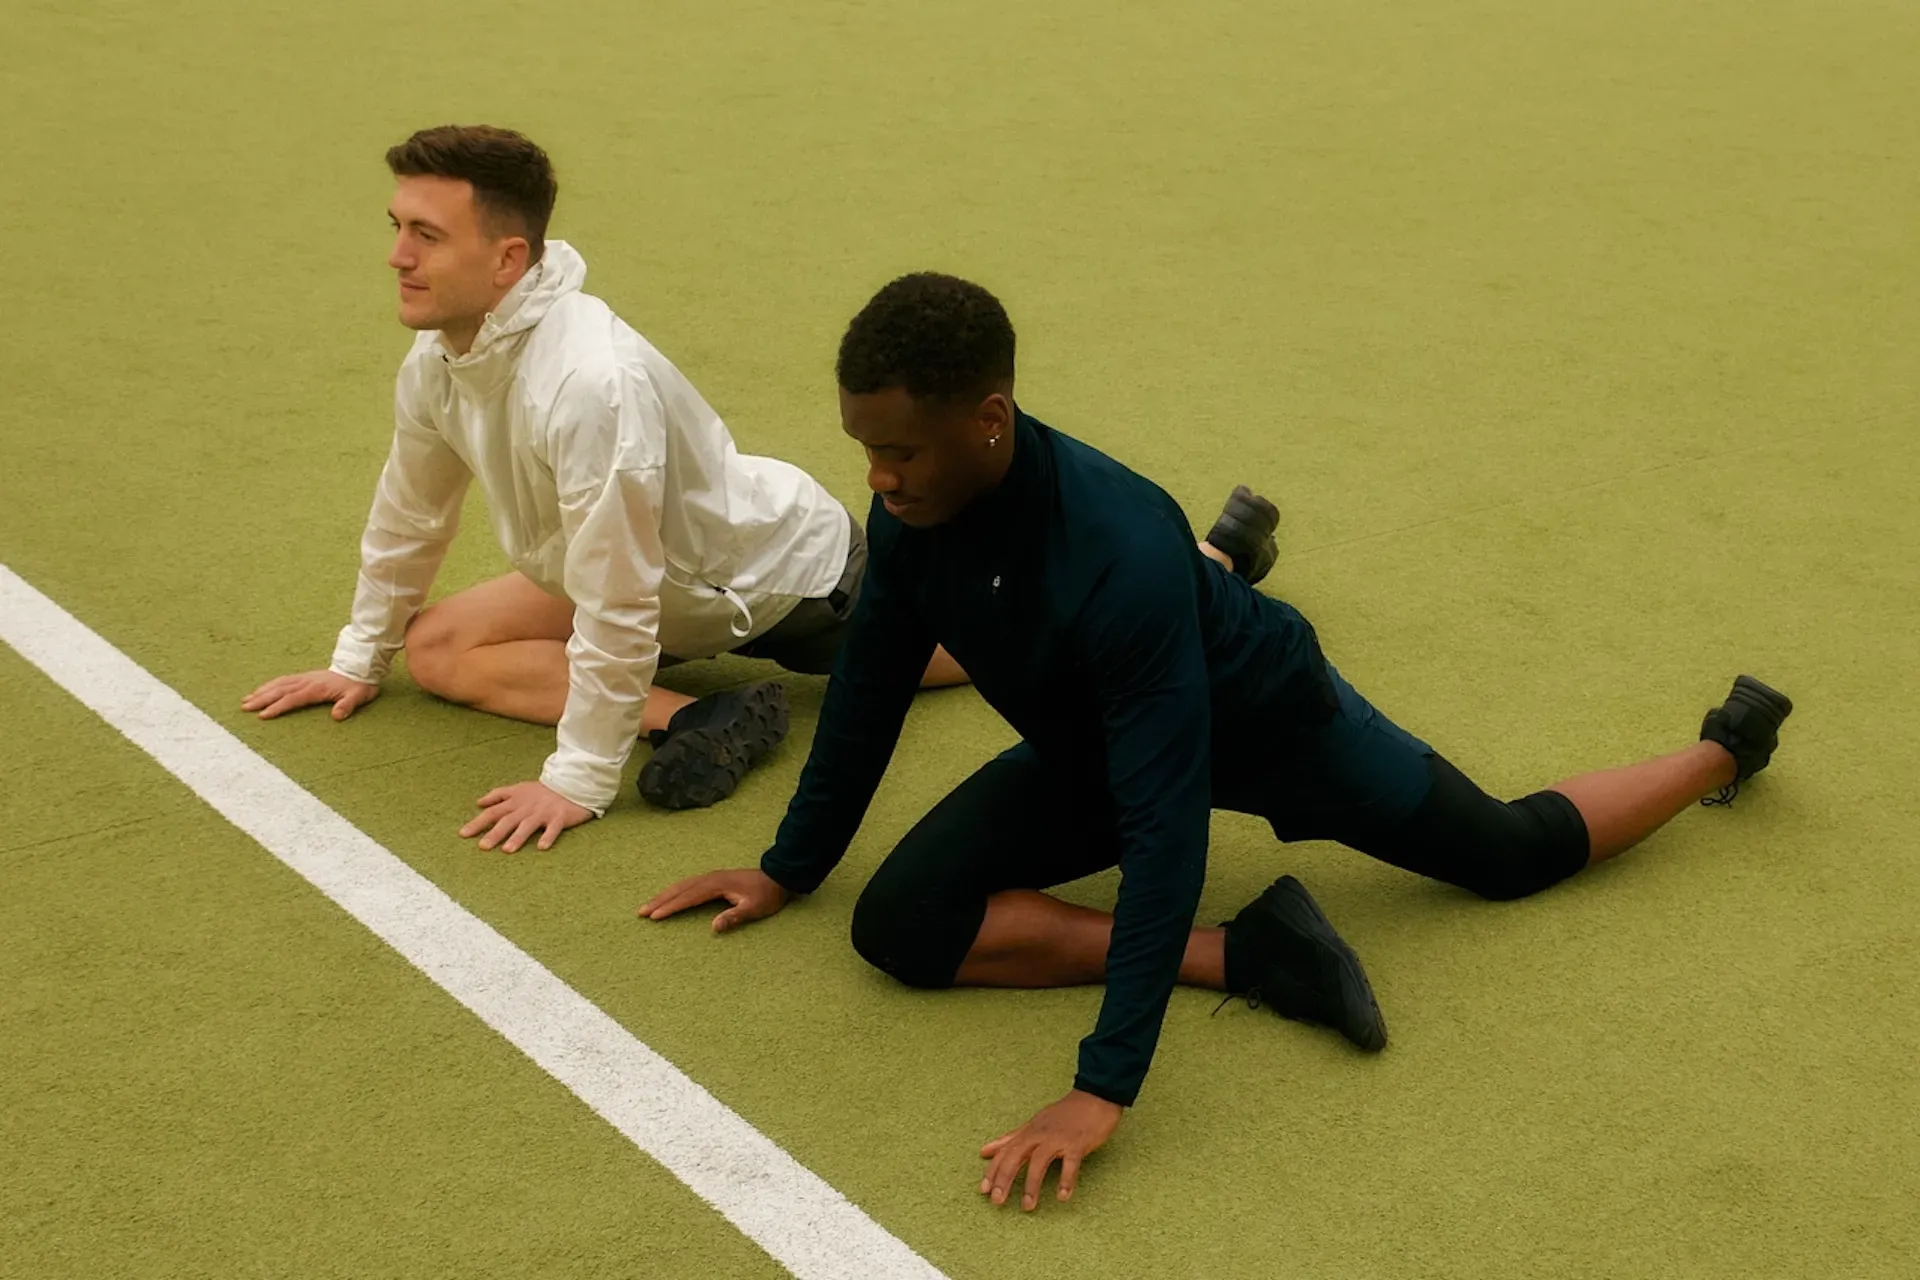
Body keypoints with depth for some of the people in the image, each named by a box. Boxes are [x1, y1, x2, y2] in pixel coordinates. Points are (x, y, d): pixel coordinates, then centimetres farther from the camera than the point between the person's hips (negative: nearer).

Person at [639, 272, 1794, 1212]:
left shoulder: (1120, 553, -44)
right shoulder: (910, 511, -24)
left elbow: (1165, 819, -46)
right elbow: (869, 690, -4)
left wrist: (1105, 1089, -48)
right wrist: (790, 869, 6)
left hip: (1263, 717, -6)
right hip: (1091, 747, 6)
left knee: (1517, 852, 13)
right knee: (901, 923, -16)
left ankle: (1724, 748, 42)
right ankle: (1244, 954, -13)